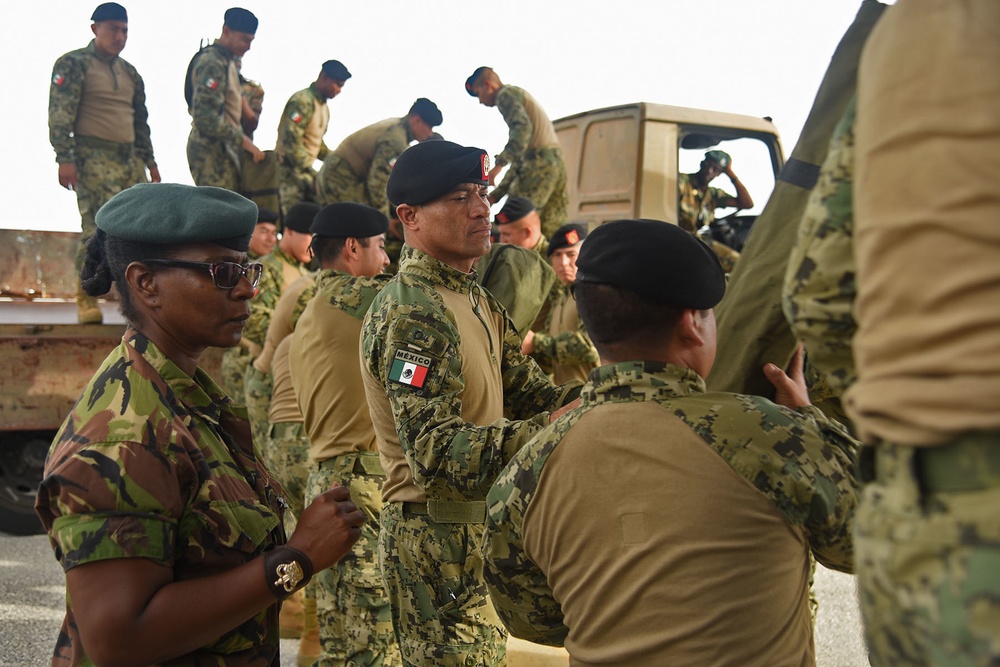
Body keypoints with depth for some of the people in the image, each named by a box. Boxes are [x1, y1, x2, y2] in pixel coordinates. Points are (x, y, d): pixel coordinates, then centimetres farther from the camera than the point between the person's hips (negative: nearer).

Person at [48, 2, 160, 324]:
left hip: (130, 158, 7)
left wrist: (149, 159, 20)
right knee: (99, 226, -12)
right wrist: (65, 158, -16)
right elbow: (60, 115, -9)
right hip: (94, 157, -7)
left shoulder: (130, 73, 19)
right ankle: (86, 298, -1)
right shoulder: (73, 64, -1)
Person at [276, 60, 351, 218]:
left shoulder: (323, 107, 18)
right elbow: (291, 142, -22)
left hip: (306, 170, 10)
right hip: (292, 171, -10)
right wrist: (312, 175, -21)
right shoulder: (303, 101, -14)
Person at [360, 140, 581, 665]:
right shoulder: (411, 313, -21)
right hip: (438, 538, -9)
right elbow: (435, 450, -30)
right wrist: (547, 430, -38)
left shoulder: (476, 298, 11)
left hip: (482, 527, 9)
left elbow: (526, 387, 6)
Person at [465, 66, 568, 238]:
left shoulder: (506, 94, 2)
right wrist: (496, 195, 29)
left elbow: (522, 128, -19)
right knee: (551, 234, 6)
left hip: (539, 163, -9)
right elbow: (520, 159, 30)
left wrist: (499, 164, -24)